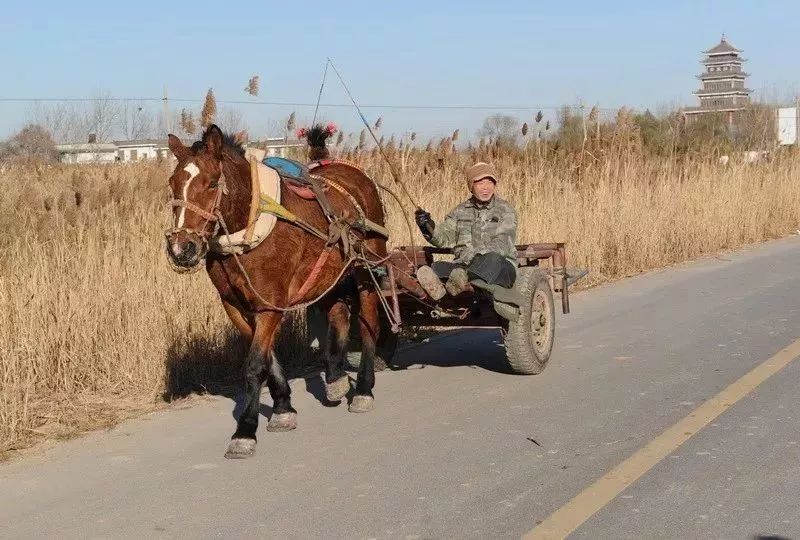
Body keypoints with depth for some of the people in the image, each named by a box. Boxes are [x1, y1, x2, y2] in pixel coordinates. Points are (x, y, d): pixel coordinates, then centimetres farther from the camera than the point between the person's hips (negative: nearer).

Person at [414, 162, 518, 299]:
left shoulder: (505, 210, 5)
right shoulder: (460, 211, 18)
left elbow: (502, 244, -10)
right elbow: (445, 237, 7)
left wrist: (473, 255, -25)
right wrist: (429, 228, -16)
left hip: (500, 267, -3)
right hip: (465, 265, 3)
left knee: (492, 259, -38)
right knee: (438, 267, -26)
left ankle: (461, 281, -66)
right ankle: (436, 287, -62)